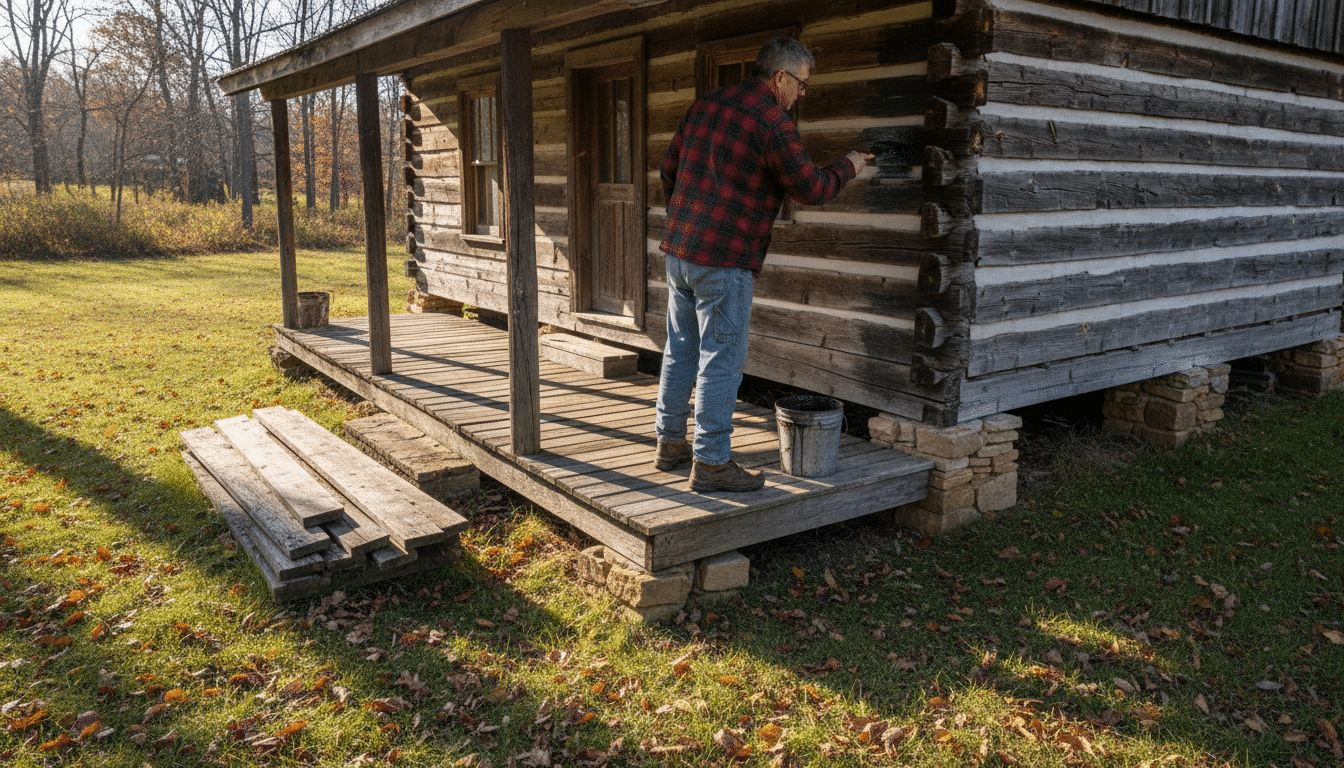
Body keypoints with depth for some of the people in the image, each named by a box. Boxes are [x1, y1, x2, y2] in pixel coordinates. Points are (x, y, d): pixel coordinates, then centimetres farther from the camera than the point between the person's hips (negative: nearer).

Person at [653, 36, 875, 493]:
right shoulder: (772, 122, -12)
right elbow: (809, 189, -7)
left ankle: (670, 444, 26)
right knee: (721, 361, -2)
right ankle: (711, 463, 4)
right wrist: (848, 167, 11)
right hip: (725, 261, -8)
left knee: (680, 351, 15)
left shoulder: (706, 105, 12)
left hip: (678, 250, 8)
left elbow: (669, 169, 17)